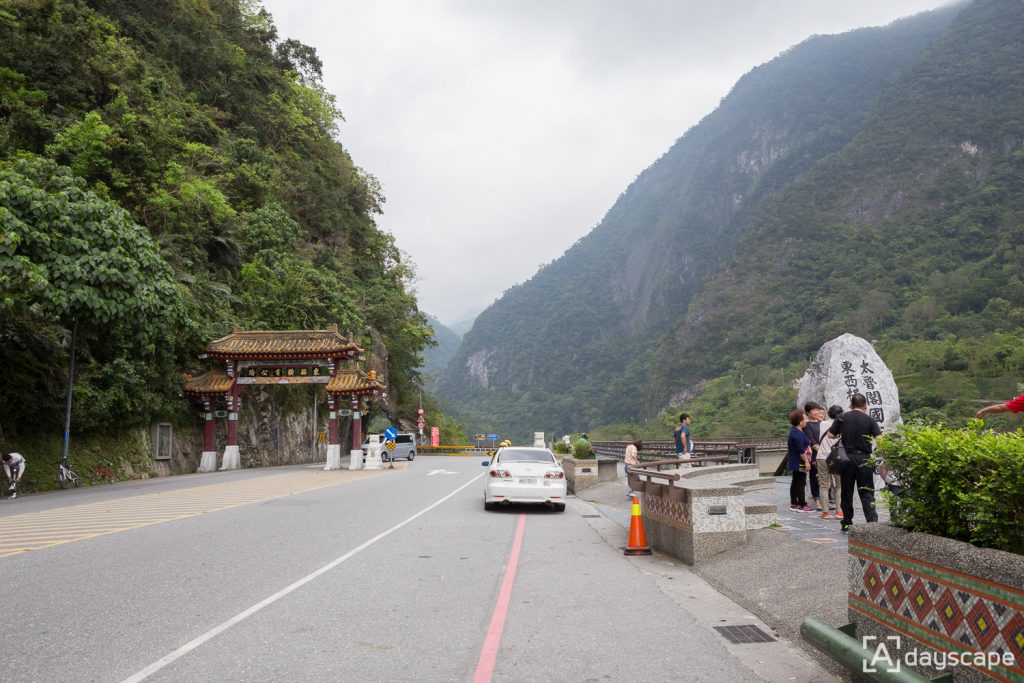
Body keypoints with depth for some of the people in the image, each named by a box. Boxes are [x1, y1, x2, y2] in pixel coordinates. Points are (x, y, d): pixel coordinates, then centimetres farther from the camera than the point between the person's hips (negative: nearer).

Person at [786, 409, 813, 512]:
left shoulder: (795, 431, 14)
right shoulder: (797, 434, -20)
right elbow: (801, 450, -22)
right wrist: (806, 461, -20)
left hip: (795, 463, 11)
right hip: (799, 463, -11)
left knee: (795, 482, 13)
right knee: (801, 483, -8)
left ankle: (793, 504, 19)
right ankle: (802, 505, -6)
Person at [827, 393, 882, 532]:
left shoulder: (842, 418, 1)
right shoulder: (870, 419, -3)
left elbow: (830, 434, 7)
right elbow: (879, 439, -11)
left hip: (846, 458, 1)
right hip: (864, 458, -1)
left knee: (847, 492, 10)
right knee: (867, 493, 3)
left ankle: (846, 523, 16)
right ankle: (872, 522, -8)